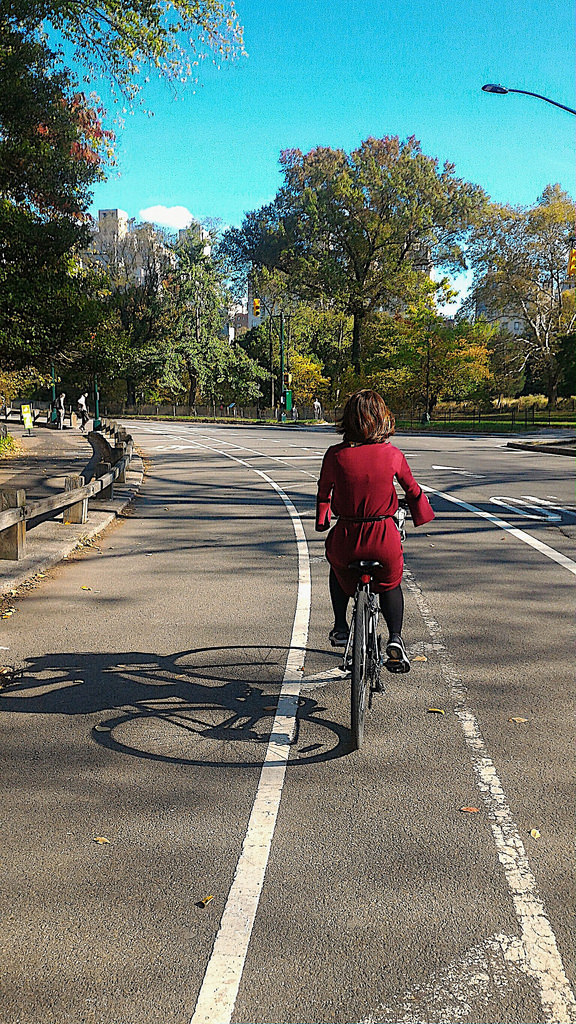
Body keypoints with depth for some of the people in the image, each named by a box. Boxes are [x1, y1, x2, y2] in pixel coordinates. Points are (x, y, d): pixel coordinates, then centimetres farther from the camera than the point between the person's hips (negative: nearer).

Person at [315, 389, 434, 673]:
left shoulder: (336, 454, -6)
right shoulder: (392, 454, -4)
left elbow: (324, 492, 10)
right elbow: (412, 490, 11)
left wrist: (322, 519, 30)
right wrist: (421, 512, 31)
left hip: (346, 537, 0)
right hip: (384, 538, 0)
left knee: (338, 568, 36)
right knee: (390, 582, 30)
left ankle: (340, 628, 33)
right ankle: (395, 639, 11)